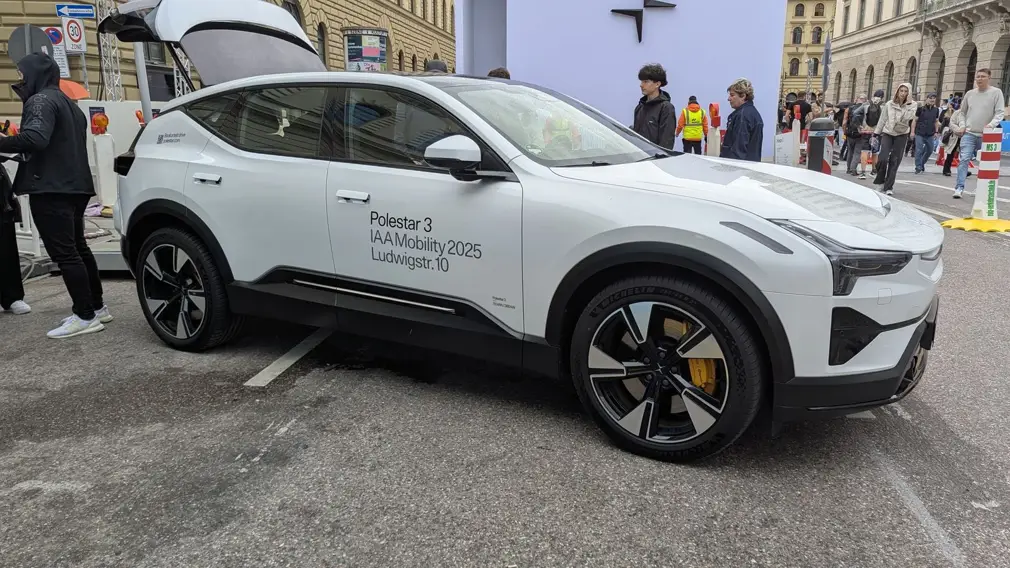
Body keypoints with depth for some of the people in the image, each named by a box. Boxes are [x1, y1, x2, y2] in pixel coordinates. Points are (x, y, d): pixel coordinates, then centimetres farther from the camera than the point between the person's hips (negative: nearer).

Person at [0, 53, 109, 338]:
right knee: (77, 248, 15)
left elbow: (34, 138, -26)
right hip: (74, 186, 10)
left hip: (51, 189, -10)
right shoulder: (68, 103, 22)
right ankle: (97, 307, 19)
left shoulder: (41, 100, -9)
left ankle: (86, 316, -10)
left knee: (64, 253, -10)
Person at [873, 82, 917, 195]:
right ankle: (880, 182, 11)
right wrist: (876, 134, 5)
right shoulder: (889, 104, 0)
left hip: (901, 135, 0)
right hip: (887, 133, 0)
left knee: (894, 161, 0)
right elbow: (882, 120, 6)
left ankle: (889, 186, 7)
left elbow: (908, 117, -19)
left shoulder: (912, 105, -2)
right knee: (883, 159, -12)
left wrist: (908, 103, -19)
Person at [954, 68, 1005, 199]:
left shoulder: (996, 93, -1)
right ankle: (959, 187, -15)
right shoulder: (969, 93, 9)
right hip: (968, 134, 1)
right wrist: (962, 126, 6)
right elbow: (962, 112, 19)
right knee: (964, 159, -13)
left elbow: (1000, 113, -6)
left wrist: (991, 125, -23)